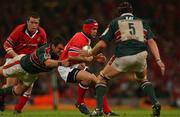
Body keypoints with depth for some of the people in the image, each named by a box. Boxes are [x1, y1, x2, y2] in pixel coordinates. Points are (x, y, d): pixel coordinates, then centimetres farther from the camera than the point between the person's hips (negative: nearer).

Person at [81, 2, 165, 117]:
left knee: (102, 78, 18)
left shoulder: (115, 22, 17)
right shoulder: (142, 22, 23)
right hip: (140, 56, 3)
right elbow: (151, 42, 9)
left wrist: (89, 54, 25)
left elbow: (102, 44, 10)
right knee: (143, 79, 31)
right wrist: (158, 60, 2)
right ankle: (155, 103, 10)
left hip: (122, 57, -2)